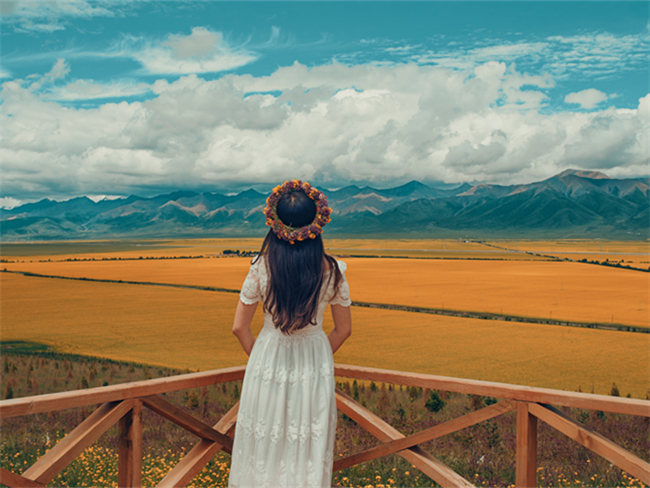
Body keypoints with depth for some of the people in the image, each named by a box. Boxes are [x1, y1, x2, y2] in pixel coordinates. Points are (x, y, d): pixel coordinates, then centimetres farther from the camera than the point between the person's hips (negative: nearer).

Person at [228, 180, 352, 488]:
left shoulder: (262, 267, -16)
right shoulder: (331, 271, -14)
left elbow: (240, 328, -8)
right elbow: (343, 330, -3)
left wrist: (260, 358, 9)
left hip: (268, 358, 0)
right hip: (315, 363, 1)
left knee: (264, 446, 17)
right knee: (309, 448, 17)